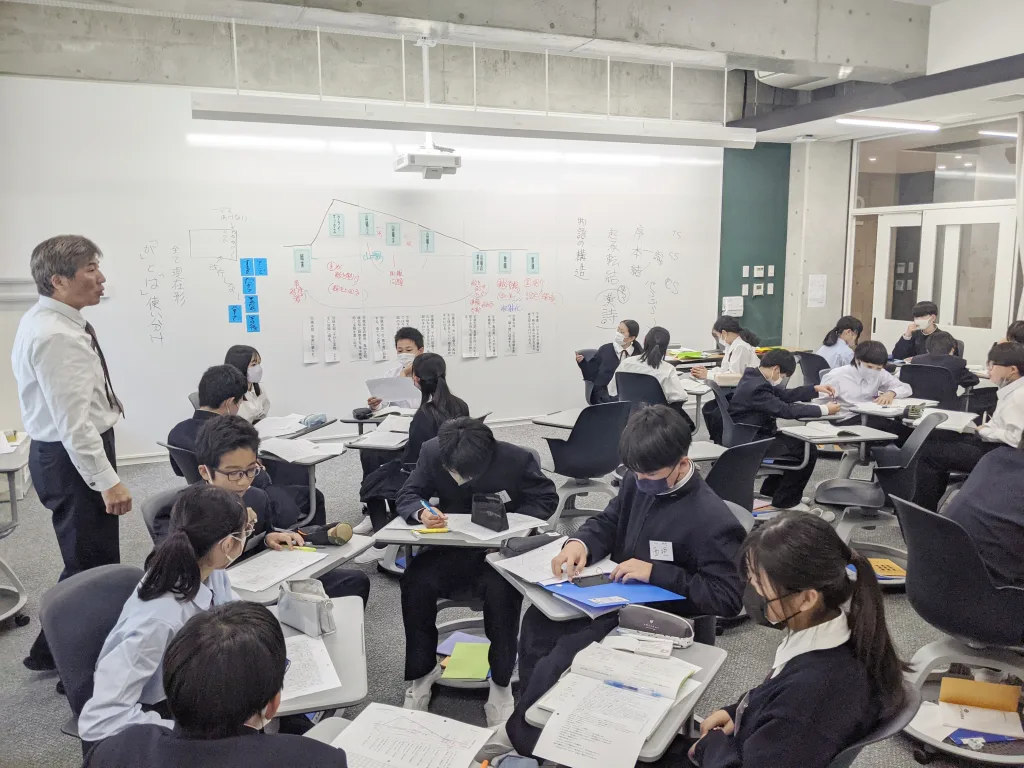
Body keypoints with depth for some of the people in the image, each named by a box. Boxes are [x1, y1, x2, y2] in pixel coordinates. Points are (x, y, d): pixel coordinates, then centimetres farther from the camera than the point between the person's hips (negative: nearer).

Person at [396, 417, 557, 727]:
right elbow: (407, 495, -3)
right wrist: (422, 511, -28)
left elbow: (546, 498, -4)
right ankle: (422, 672, -3)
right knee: (415, 579, -26)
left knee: (502, 589, -34)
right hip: (450, 547, 3)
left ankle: (501, 682, -11)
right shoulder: (432, 452, -12)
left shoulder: (517, 459, -18)